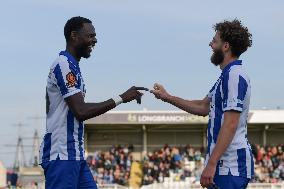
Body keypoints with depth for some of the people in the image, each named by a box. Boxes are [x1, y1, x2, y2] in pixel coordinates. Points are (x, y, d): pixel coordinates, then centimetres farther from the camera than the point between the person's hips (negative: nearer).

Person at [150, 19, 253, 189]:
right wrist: (167, 97, 28)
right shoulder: (228, 75, 19)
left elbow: (230, 125, -21)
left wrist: (211, 164, -23)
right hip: (224, 164, 11)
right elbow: (203, 107, 28)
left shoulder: (234, 76, -15)